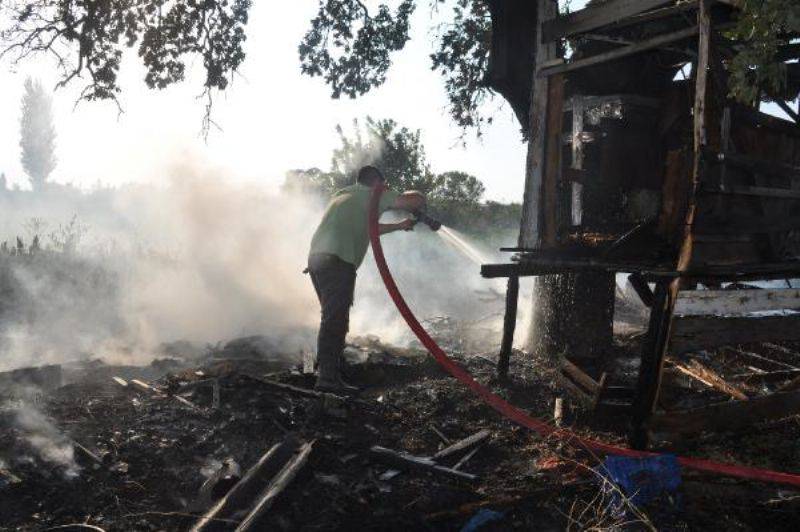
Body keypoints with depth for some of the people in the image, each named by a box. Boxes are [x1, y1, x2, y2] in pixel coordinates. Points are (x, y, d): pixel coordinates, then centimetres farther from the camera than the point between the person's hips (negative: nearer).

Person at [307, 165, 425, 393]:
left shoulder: (342, 194, 32)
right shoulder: (374, 194, 8)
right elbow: (416, 199, 0)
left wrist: (400, 226, 48)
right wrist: (417, 204, 24)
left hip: (316, 256, 9)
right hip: (337, 260, -9)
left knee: (333, 318, 14)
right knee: (335, 319, -11)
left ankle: (329, 372, 16)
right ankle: (328, 377, -15)